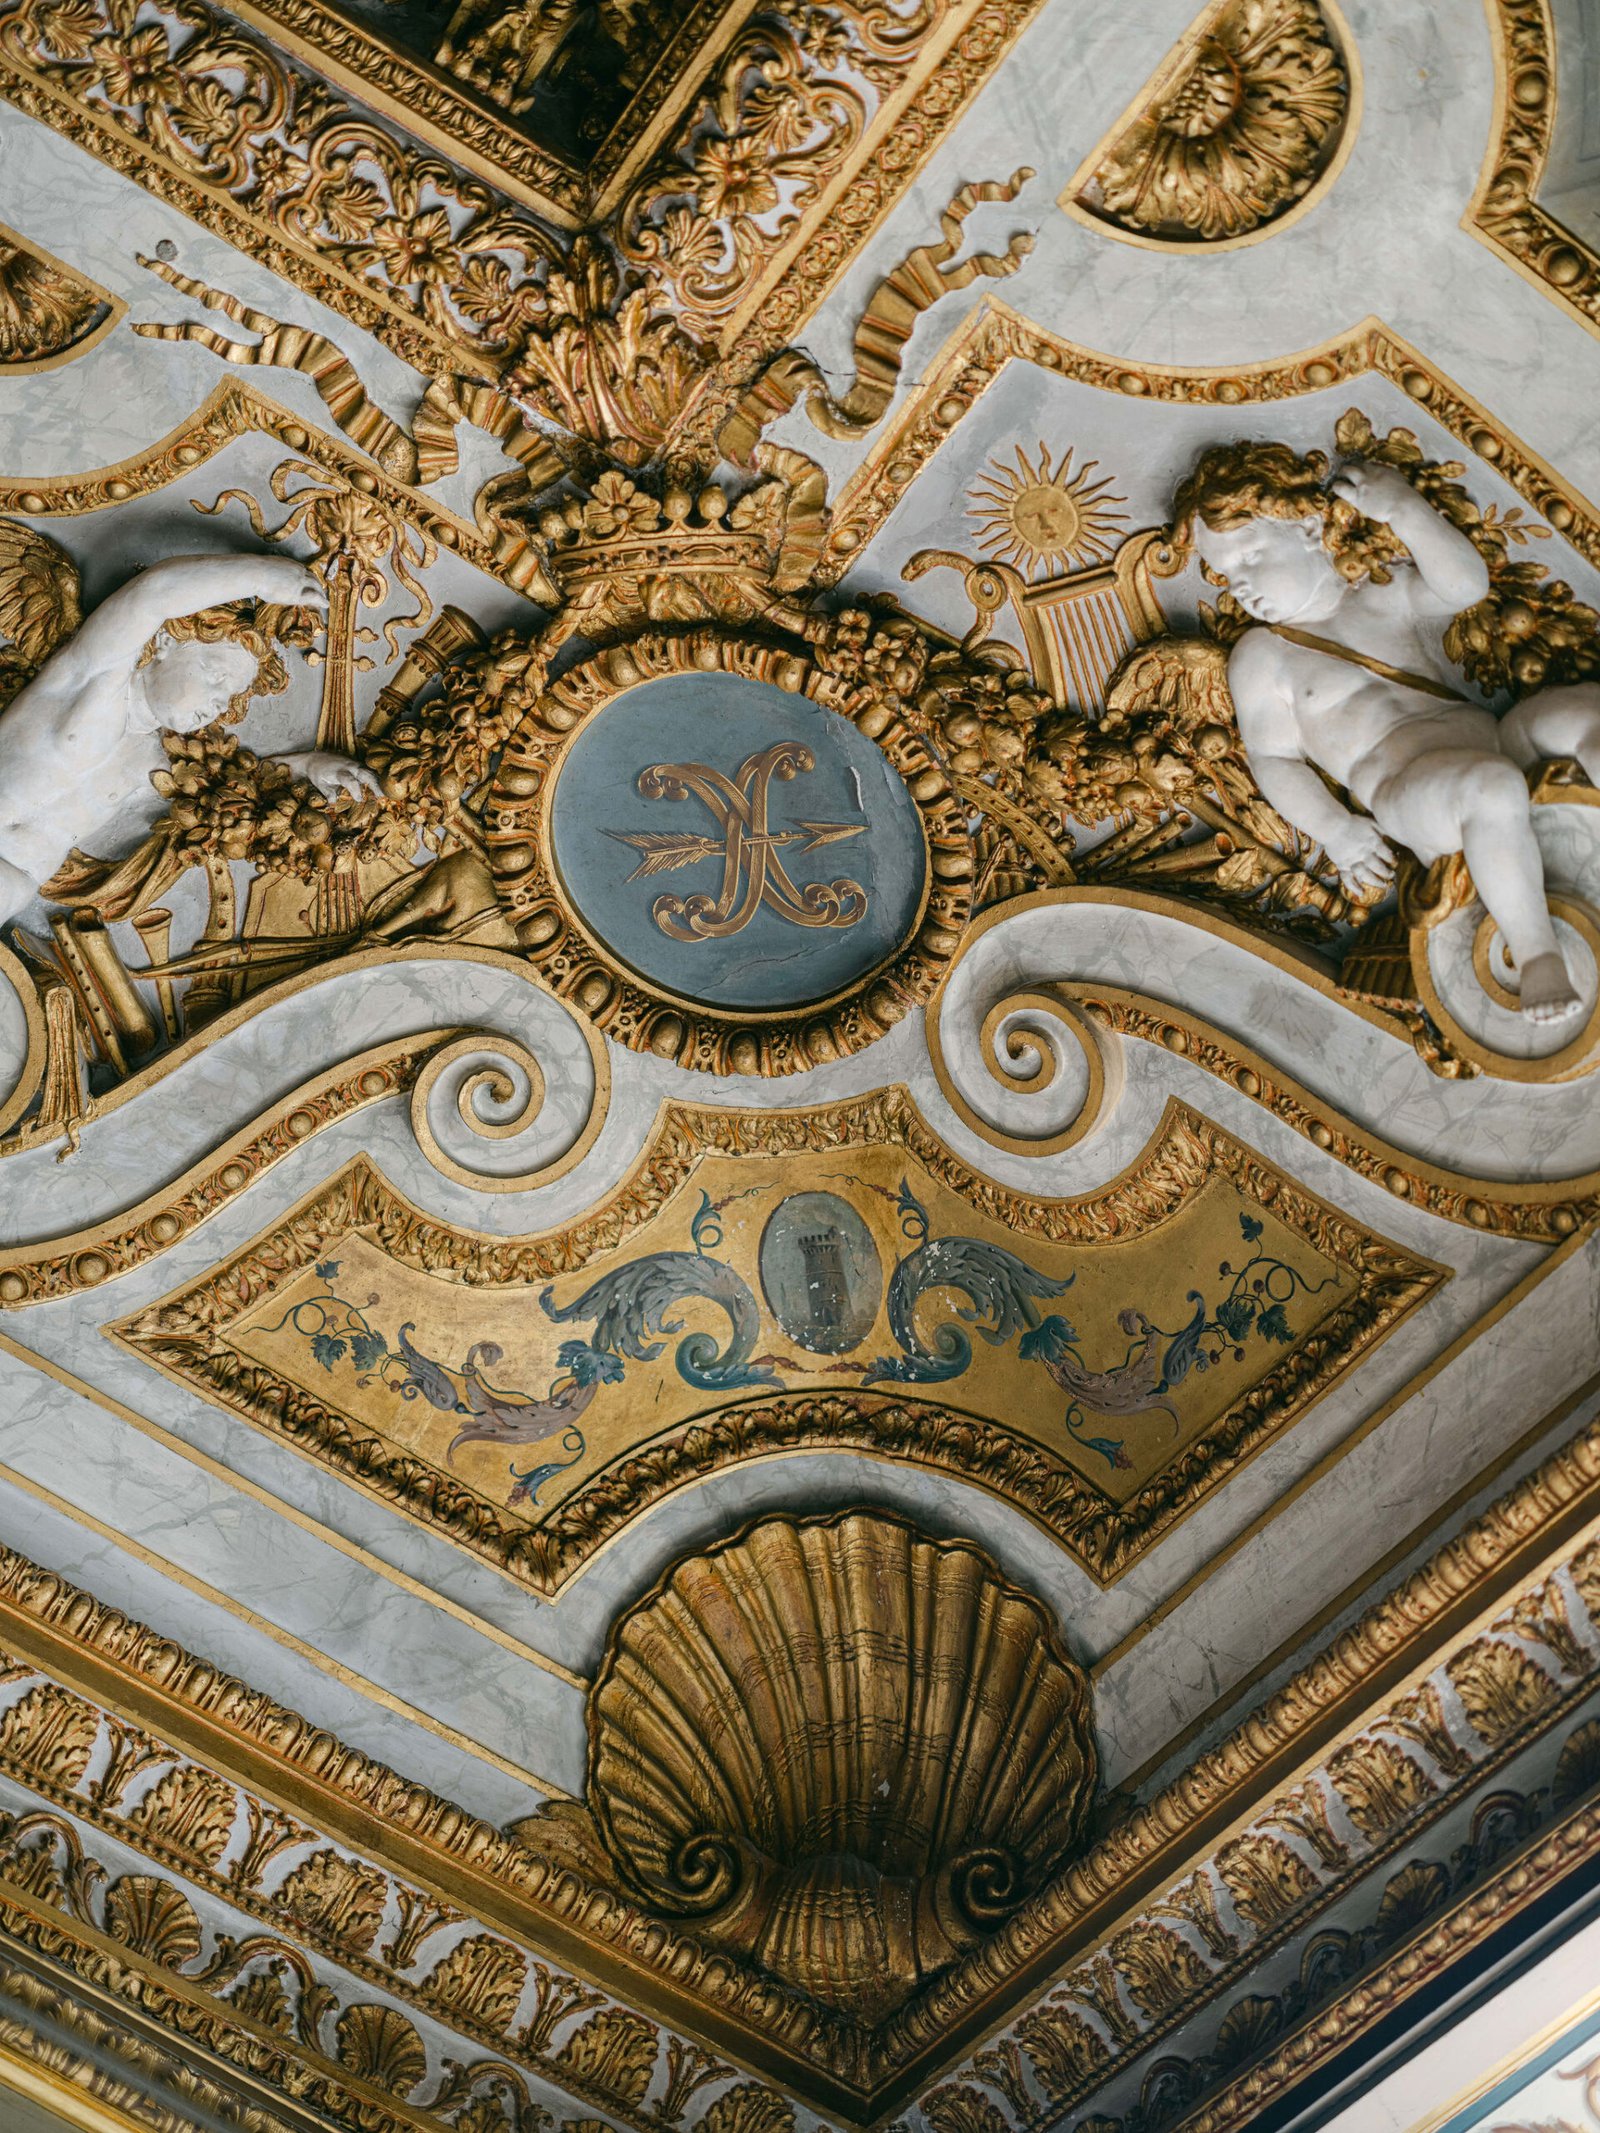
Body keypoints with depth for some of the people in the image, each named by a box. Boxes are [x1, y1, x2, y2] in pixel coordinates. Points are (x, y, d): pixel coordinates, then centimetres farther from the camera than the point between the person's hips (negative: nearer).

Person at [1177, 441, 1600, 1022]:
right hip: (1403, 781, -5)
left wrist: (1403, 508, 1)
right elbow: (1274, 758, 5)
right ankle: (1534, 953, -29)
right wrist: (1335, 829, -8)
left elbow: (1466, 585, 1)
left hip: (1498, 740, 5)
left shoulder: (1391, 591, 19)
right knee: (1494, 786, -39)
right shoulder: (1260, 656, 11)